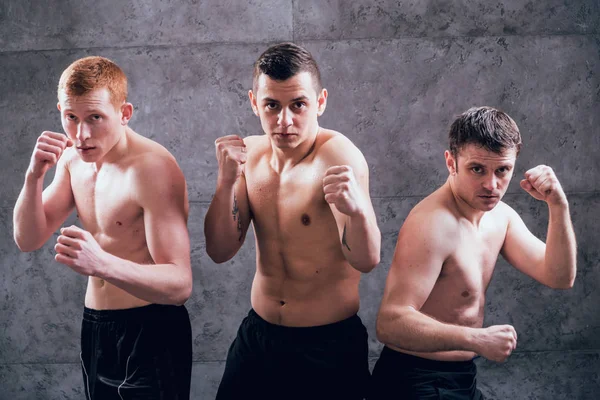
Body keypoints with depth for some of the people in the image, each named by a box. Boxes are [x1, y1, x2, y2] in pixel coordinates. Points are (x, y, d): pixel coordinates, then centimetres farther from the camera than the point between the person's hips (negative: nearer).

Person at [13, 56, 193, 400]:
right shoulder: (73, 158, 2)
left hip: (150, 333, -7)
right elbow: (28, 240, 2)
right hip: (95, 328, 8)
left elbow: (180, 285, -28)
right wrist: (34, 175, -14)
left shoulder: (152, 168, -23)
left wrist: (102, 264, -44)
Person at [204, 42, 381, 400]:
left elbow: (366, 262, -24)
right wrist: (226, 180, -19)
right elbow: (220, 251, -4)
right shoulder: (249, 154, -2)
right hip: (257, 337, 5)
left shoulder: (339, 156, -19)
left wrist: (357, 209, -45)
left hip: (330, 346, -5)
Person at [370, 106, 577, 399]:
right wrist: (476, 339, -40)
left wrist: (558, 207, -13)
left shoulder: (500, 215, 2)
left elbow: (559, 278, -1)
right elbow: (389, 323, -32)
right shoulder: (434, 224, -26)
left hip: (462, 376, 9)